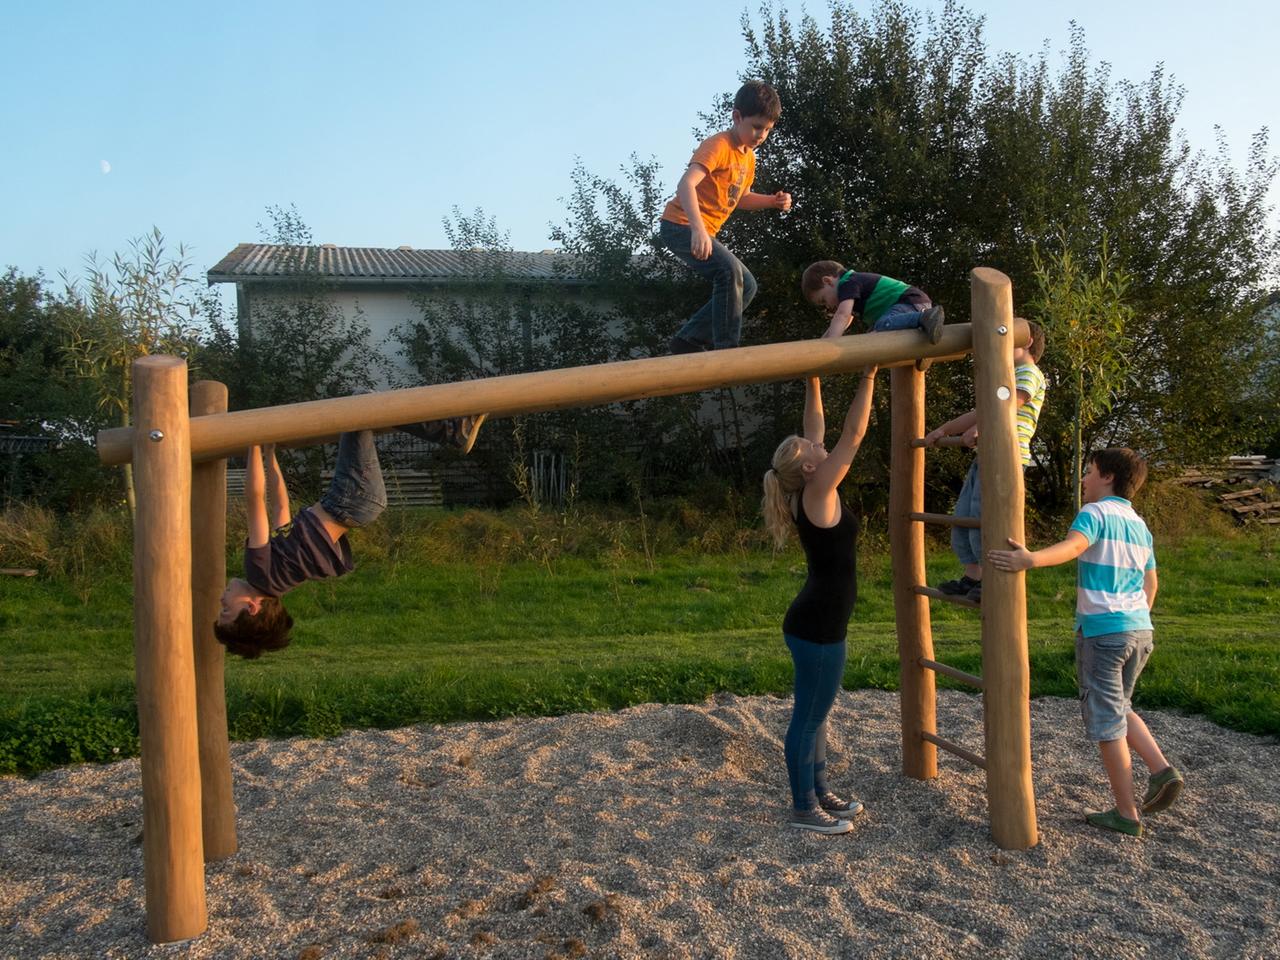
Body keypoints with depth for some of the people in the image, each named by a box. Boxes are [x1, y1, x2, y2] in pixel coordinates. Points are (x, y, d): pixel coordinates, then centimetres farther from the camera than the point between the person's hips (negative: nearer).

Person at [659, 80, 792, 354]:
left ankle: (689, 340, 10)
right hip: (681, 226, -10)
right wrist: (698, 228, -45)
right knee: (730, 270, -28)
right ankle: (725, 347, -23)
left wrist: (773, 201, 4)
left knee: (746, 286, 8)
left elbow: (740, 199, 24)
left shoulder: (749, 157, 12)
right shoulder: (718, 146, -16)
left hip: (703, 232, 10)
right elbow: (685, 185, -30)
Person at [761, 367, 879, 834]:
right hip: (818, 628, -10)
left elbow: (816, 431, 14)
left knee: (815, 713, 19)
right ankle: (803, 808, 13)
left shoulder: (809, 493, 5)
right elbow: (853, 434, -18)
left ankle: (820, 793, 32)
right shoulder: (819, 493, -17)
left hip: (815, 622, 10)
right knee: (808, 718, 1)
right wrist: (868, 377, -13)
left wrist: (814, 383, 14)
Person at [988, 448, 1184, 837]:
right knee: (1119, 709, 25)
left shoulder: (1095, 513, -9)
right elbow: (1151, 584, 21)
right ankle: (1161, 770, 9)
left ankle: (1126, 814, 9)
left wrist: (1030, 559, -47)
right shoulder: (1140, 525, 15)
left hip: (1101, 632, -8)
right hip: (1139, 631, 8)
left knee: (1106, 722, 3)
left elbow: (1073, 545, -32)